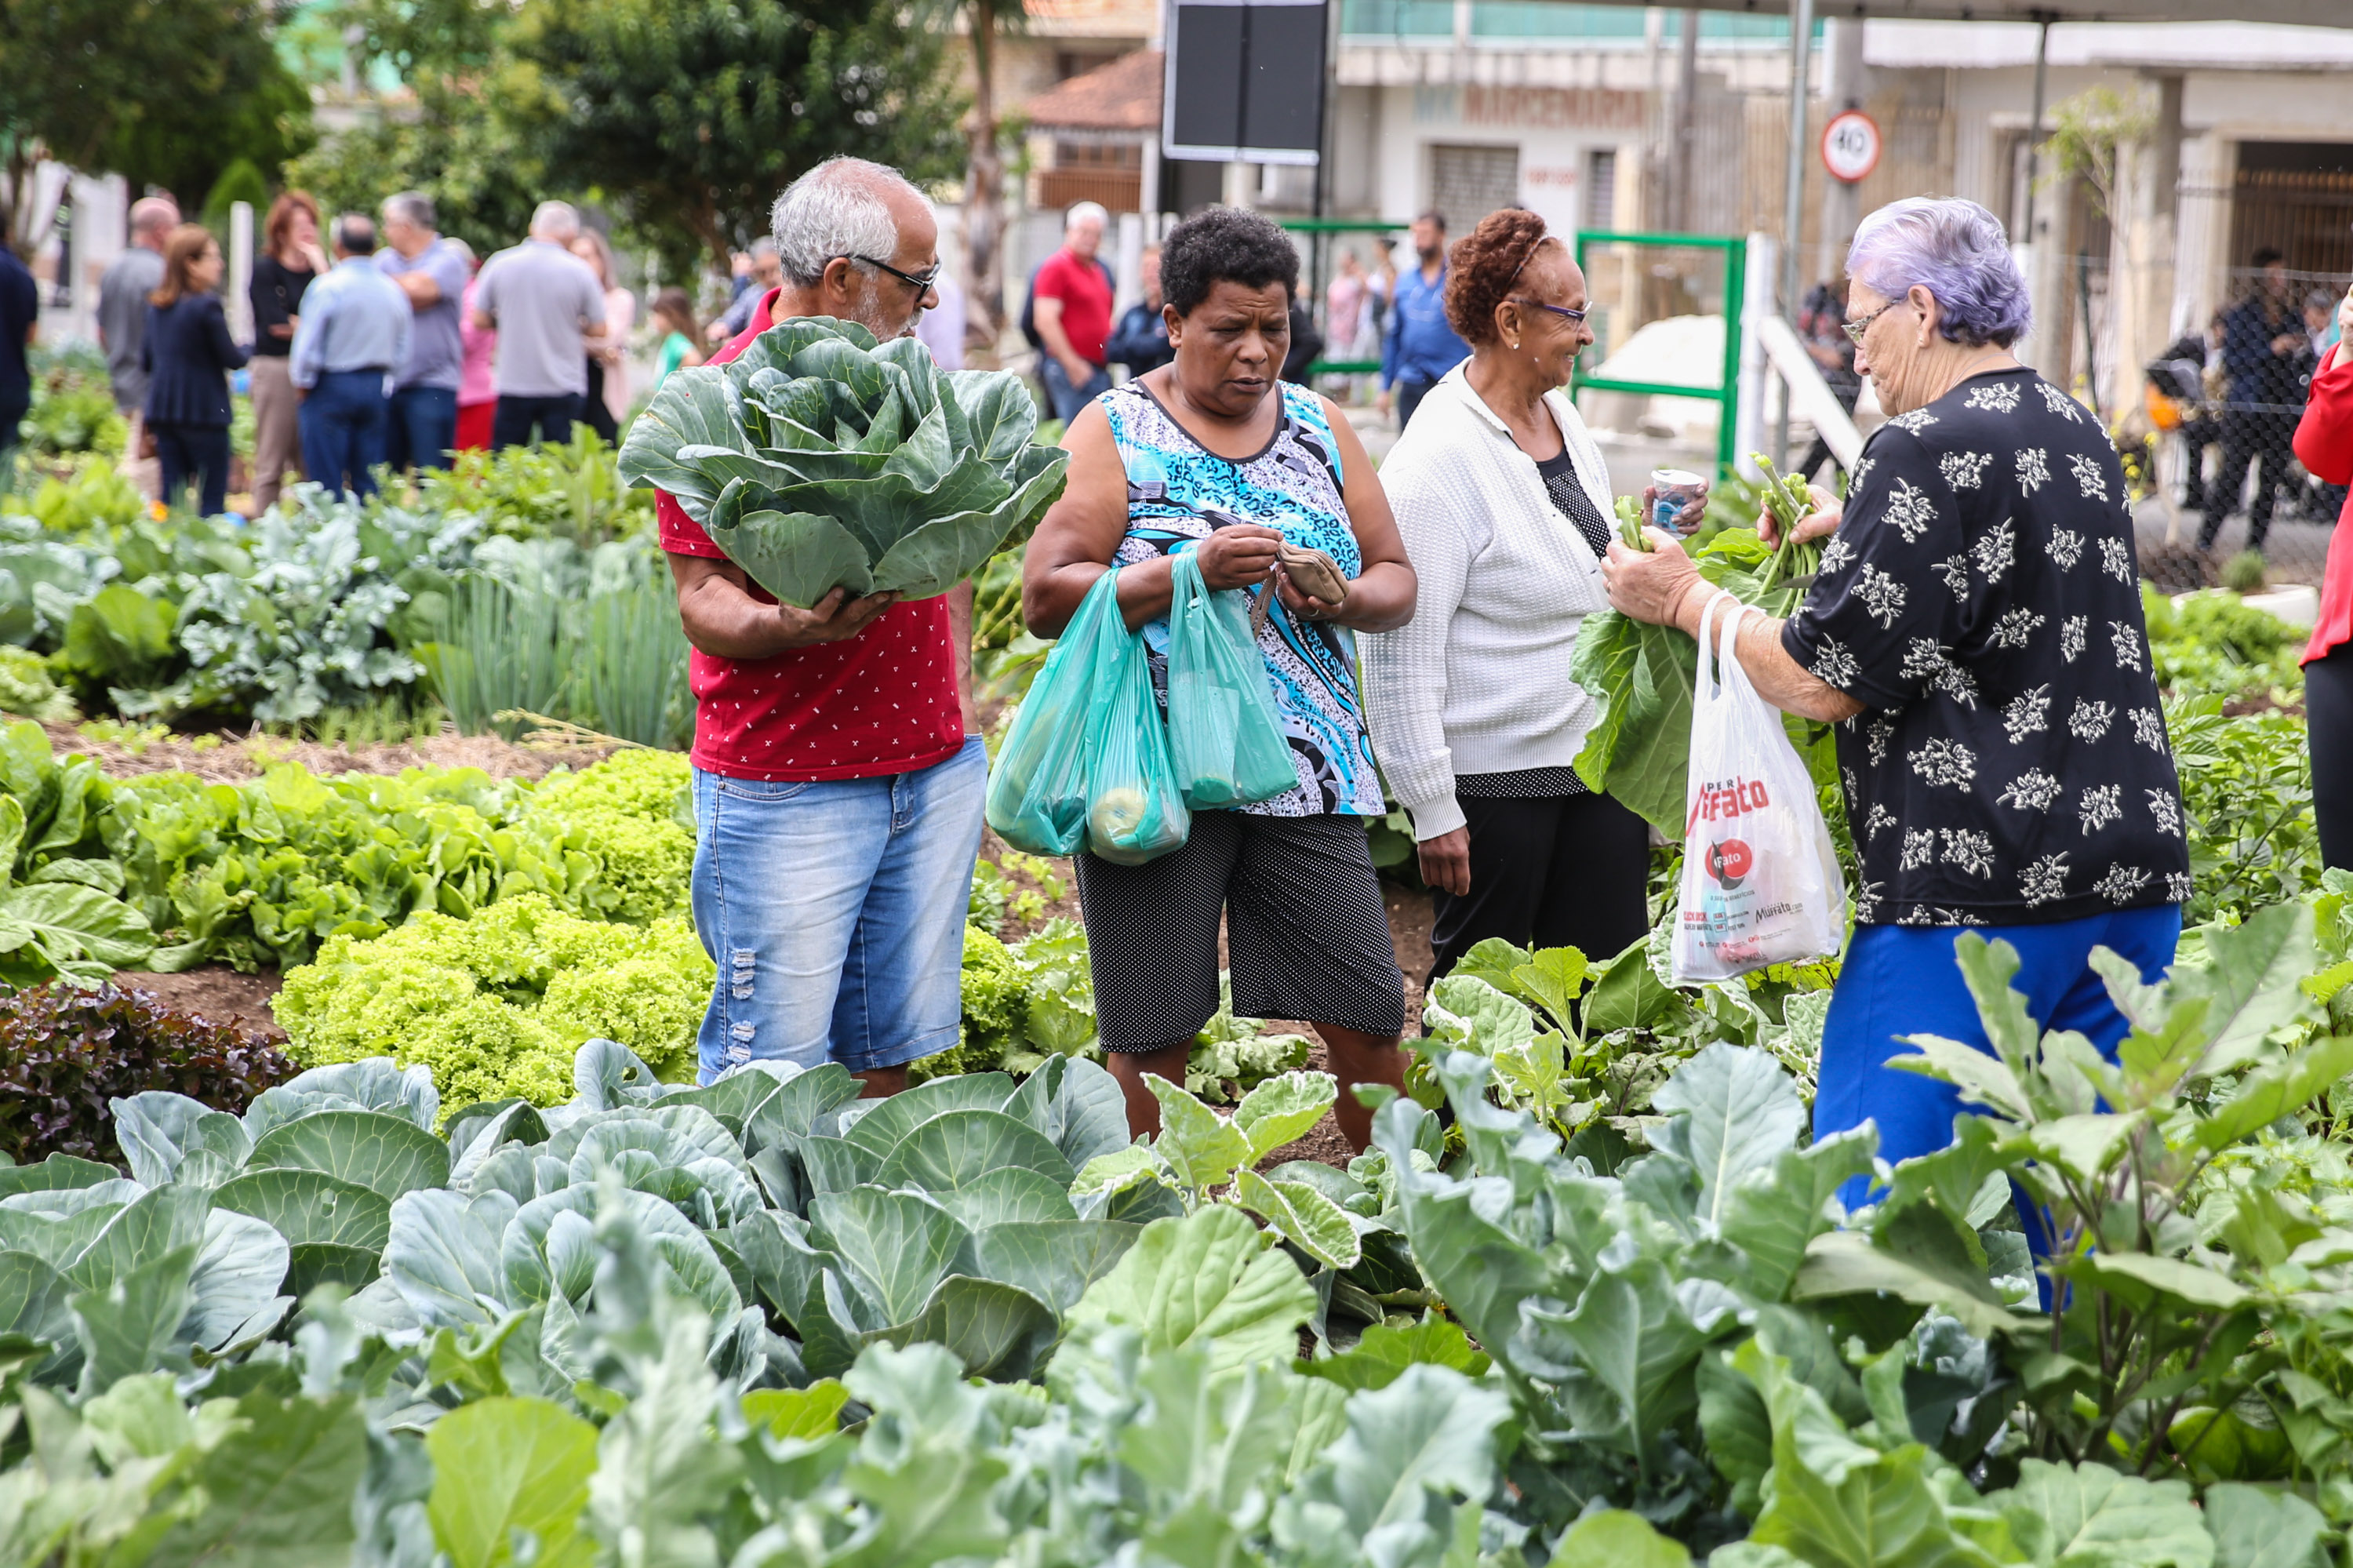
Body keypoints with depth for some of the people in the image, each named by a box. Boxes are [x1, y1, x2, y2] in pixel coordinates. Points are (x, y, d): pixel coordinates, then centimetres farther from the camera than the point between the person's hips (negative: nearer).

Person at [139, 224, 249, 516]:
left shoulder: (155, 306, 8)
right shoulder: (207, 306, -13)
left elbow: (146, 363, 13)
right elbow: (232, 359, -11)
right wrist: (246, 349, 10)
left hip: (163, 410, 7)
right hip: (204, 412, -7)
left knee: (171, 495, 8)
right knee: (212, 499, -3)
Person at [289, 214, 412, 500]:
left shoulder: (327, 287, -12)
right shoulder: (395, 290, 3)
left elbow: (308, 346, -12)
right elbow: (403, 350, 9)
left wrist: (303, 384, 2)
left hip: (331, 389, -5)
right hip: (378, 388, 5)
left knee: (327, 480, 0)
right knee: (369, 481, 9)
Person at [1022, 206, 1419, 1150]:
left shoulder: (1319, 426, 13)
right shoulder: (1115, 430, 0)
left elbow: (1397, 581, 14)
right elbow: (1046, 596, -9)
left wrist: (1343, 599, -9)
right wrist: (1190, 571, -20)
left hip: (1308, 769, 3)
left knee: (1368, 1022, 1)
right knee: (1152, 1043, 2)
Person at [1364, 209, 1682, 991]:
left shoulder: (1563, 416, 10)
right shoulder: (1435, 462, -16)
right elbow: (1403, 655, -17)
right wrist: (1433, 812, -17)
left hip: (1598, 763, 8)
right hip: (1494, 778, -8)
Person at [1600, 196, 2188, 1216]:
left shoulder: (1923, 452, -11)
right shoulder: (2078, 436, 14)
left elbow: (1822, 684, -11)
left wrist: (1686, 599, 2)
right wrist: (1855, 530, 28)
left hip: (1975, 899, -8)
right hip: (2135, 880, 8)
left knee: (1871, 1196, -3)